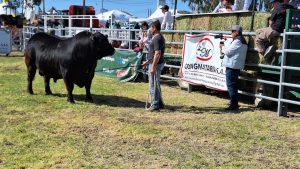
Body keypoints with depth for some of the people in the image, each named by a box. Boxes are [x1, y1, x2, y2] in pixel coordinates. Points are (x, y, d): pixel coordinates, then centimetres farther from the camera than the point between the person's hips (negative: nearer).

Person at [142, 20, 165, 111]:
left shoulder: (157, 38, -19)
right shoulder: (159, 37, 14)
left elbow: (157, 54, -25)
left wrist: (153, 67, -25)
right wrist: (148, 61, 26)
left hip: (156, 64, -11)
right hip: (156, 63, 11)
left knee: (154, 85, -3)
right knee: (156, 84, 18)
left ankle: (155, 105, 5)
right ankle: (159, 103, 26)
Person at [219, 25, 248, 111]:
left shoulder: (237, 41, -15)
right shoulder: (241, 40, 18)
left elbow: (228, 51, -17)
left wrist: (222, 47, 1)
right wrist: (224, 48, 7)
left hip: (232, 66, -11)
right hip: (235, 66, 11)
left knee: (231, 85, -9)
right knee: (233, 84, 18)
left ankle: (234, 104, -8)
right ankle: (234, 102, 27)